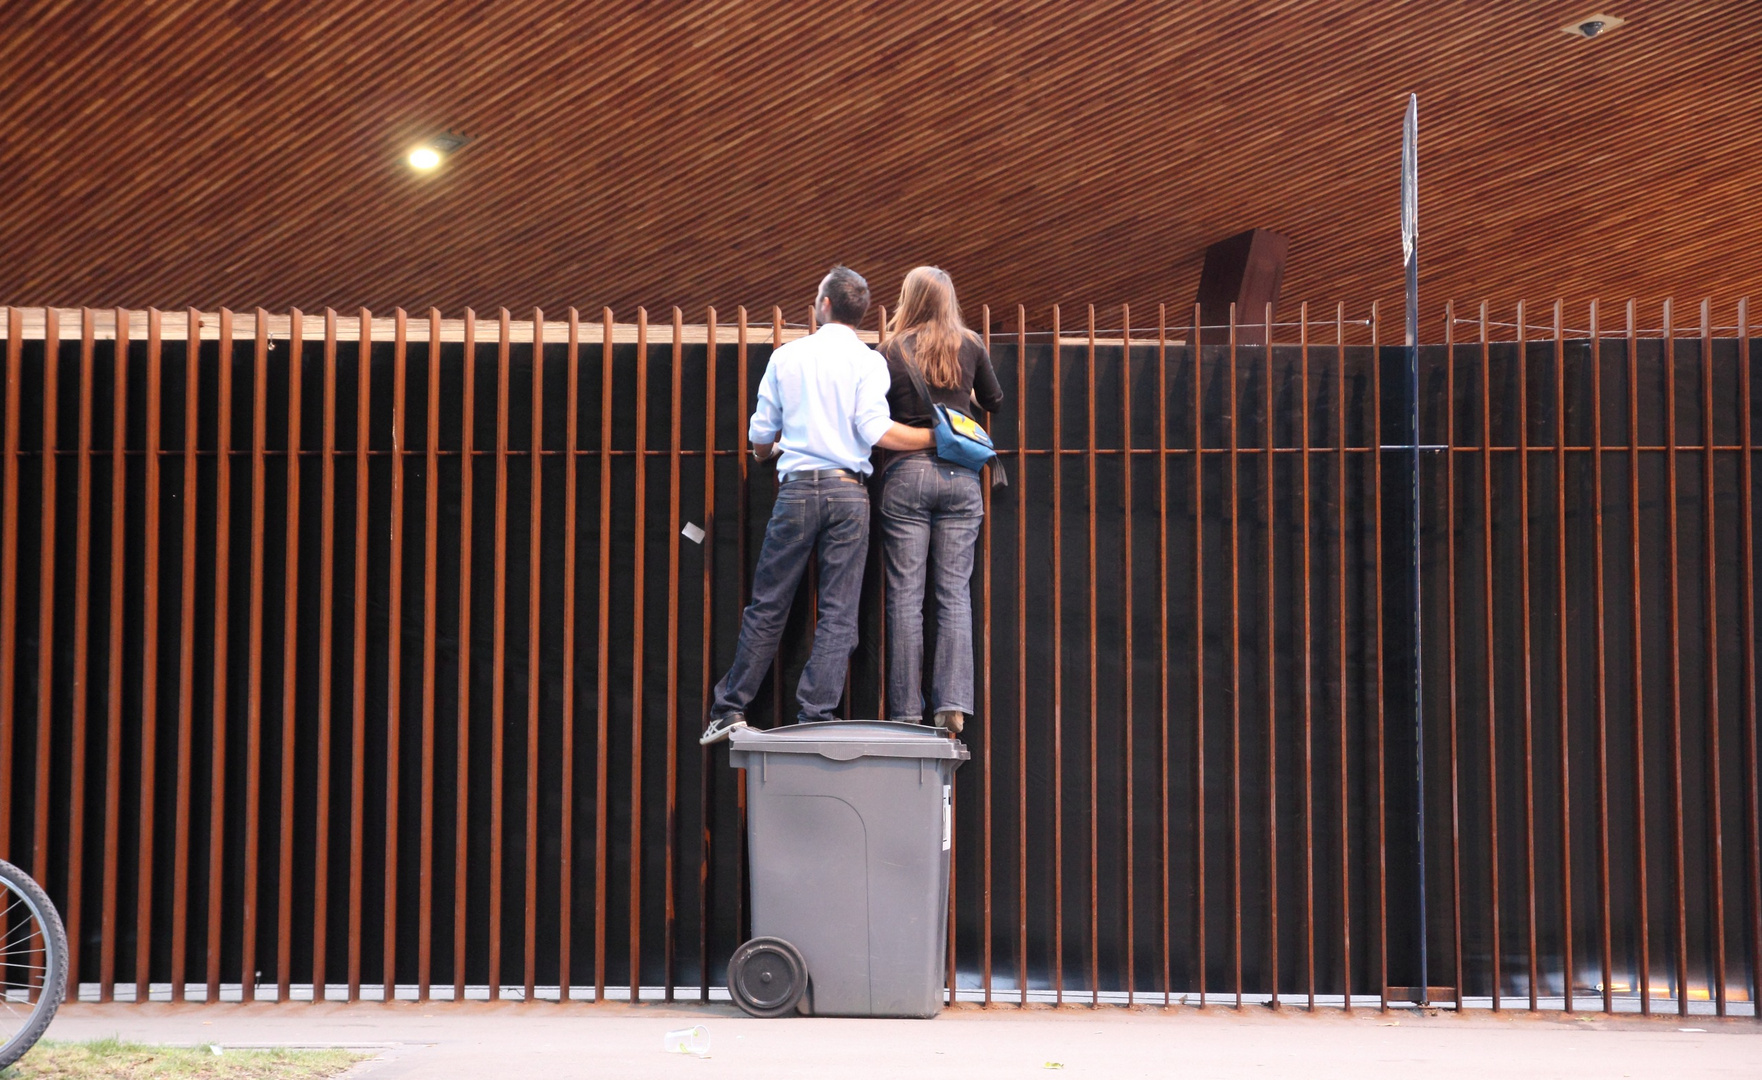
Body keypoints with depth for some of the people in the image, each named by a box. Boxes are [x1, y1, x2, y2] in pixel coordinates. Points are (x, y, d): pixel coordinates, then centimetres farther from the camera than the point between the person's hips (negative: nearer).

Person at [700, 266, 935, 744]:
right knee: (838, 614, 2)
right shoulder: (868, 361, 0)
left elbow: (761, 434, 10)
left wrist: (765, 453, 34)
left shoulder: (786, 356, 7)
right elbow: (875, 430, -12)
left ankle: (731, 709, 12)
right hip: (849, 490, -1)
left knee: (767, 606, 9)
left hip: (797, 489, 1)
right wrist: (937, 438, -2)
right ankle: (816, 719, -2)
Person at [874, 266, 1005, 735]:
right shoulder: (970, 346, 4)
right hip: (960, 476, 2)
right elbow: (994, 402, 16)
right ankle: (953, 704, -4)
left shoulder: (893, 351, -1)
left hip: (906, 473, -2)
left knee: (905, 595, 1)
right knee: (954, 593, 4)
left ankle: (906, 711, 1)